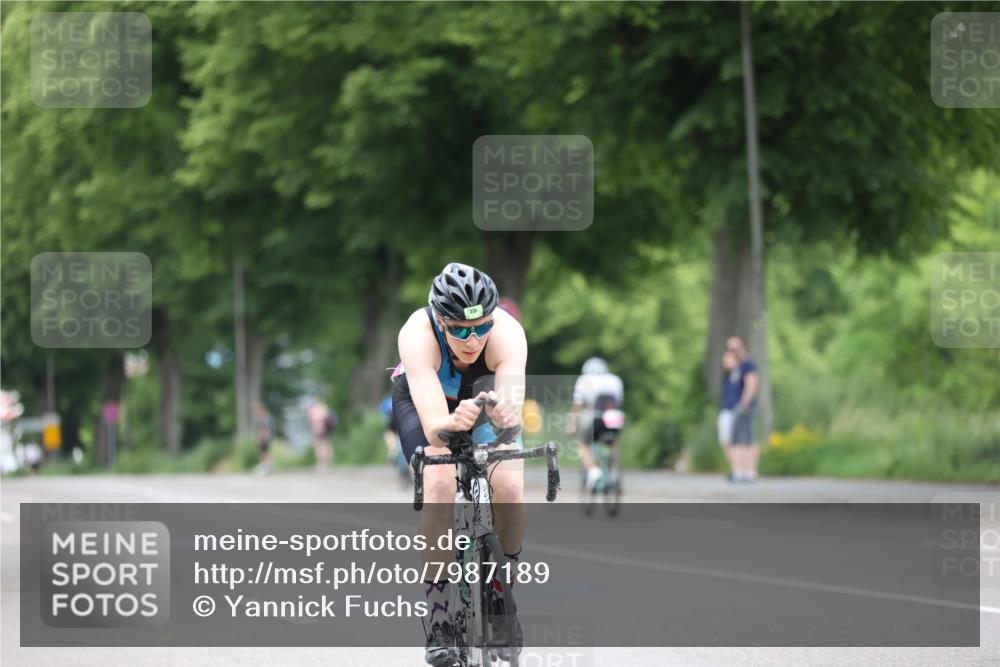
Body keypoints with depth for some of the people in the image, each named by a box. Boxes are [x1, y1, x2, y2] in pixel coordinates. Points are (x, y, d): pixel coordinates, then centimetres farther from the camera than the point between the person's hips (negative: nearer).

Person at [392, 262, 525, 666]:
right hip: (423, 399, -1)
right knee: (439, 486, -27)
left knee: (509, 486, -23)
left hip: (484, 392, 1)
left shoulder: (508, 333, -36)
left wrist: (505, 413, -69)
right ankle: (438, 626, -20)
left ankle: (503, 594, 3)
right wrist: (452, 424, -69)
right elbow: (432, 426, -47)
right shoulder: (418, 334, -39)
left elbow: (513, 414, -46)